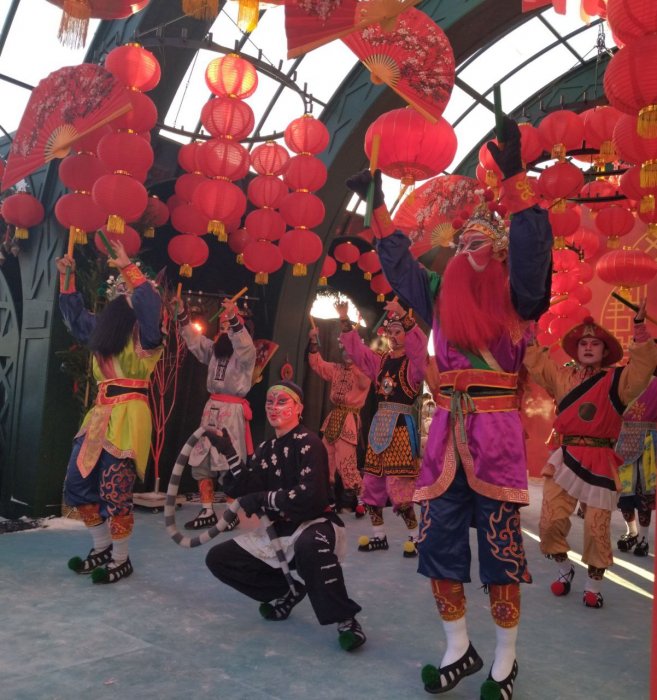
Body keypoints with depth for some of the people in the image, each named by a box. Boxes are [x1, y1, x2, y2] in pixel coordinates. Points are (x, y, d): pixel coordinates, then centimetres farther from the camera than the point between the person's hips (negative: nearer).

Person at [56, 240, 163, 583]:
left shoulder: (144, 331, -5)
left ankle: (121, 560, 12)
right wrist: (67, 278, 29)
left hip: (128, 416, -8)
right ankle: (102, 548, 27)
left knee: (114, 491, -6)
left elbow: (149, 304, -25)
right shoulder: (103, 326, 17)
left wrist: (128, 268, -23)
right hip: (100, 414, 8)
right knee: (78, 483, 12)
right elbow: (75, 317, 33)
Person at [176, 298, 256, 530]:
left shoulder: (245, 353, -5)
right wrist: (182, 315, 8)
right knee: (200, 463, 8)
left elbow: (245, 345, -26)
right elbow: (194, 340, 18)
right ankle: (207, 512, 17)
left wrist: (234, 319, -38)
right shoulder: (214, 349, 18)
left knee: (229, 466, -7)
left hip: (233, 411, -8)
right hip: (211, 408, 8)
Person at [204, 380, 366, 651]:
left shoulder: (308, 443, -14)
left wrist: (263, 500, -19)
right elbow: (244, 490, -1)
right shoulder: (265, 449, 9)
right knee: (218, 559, 2)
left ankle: (346, 621, -21)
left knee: (309, 545, -43)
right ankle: (288, 592, 14)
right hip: (278, 533, 8)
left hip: (315, 525, -8)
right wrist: (227, 451, -11)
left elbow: (309, 497, -26)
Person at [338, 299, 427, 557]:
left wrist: (404, 317, -35)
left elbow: (420, 345, -25)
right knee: (372, 483, 10)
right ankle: (379, 536, 23)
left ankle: (416, 536, 9)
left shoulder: (413, 362, -5)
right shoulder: (380, 361, 13)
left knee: (398, 486, -8)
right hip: (379, 425, 7)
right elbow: (357, 349, 14)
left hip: (401, 426, -7)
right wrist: (345, 322, 5)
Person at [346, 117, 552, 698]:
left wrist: (514, 178, -20)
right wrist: (377, 201, 26)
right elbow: (397, 259, 23)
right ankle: (459, 649, 25)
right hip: (446, 434, 4)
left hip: (497, 433, -4)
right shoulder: (440, 294, 13)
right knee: (439, 541, 7)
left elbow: (533, 245, -14)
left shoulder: (516, 294, 3)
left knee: (500, 546, 2)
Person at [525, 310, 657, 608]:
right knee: (551, 521, -2)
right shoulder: (561, 377, 11)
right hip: (566, 459, 2)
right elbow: (533, 358, 13)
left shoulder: (617, 380, 3)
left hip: (600, 463, -2)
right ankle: (564, 570, 25)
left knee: (597, 528, 1)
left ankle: (593, 586, 23)